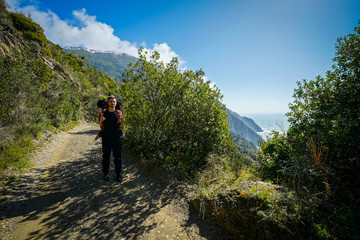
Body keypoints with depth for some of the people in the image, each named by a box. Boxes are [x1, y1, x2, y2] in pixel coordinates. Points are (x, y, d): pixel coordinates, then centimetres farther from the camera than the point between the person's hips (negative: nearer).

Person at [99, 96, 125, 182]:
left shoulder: (119, 112, 4)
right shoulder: (104, 113, 0)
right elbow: (101, 126, 6)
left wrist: (122, 122, -9)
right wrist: (101, 120, -15)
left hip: (116, 137, 1)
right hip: (106, 138, -1)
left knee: (118, 156, 3)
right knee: (106, 156, 7)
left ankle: (118, 174, 15)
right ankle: (105, 174, 22)